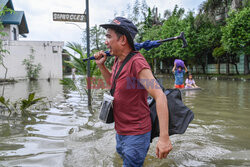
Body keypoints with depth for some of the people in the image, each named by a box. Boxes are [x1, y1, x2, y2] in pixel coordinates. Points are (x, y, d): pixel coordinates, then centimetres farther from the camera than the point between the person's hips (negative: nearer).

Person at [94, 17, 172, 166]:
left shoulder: (137, 63, -25)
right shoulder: (118, 60, 2)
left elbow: (160, 96, -31)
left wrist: (164, 137, -36)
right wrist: (101, 65, 4)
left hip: (136, 134, -9)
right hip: (120, 131, 9)